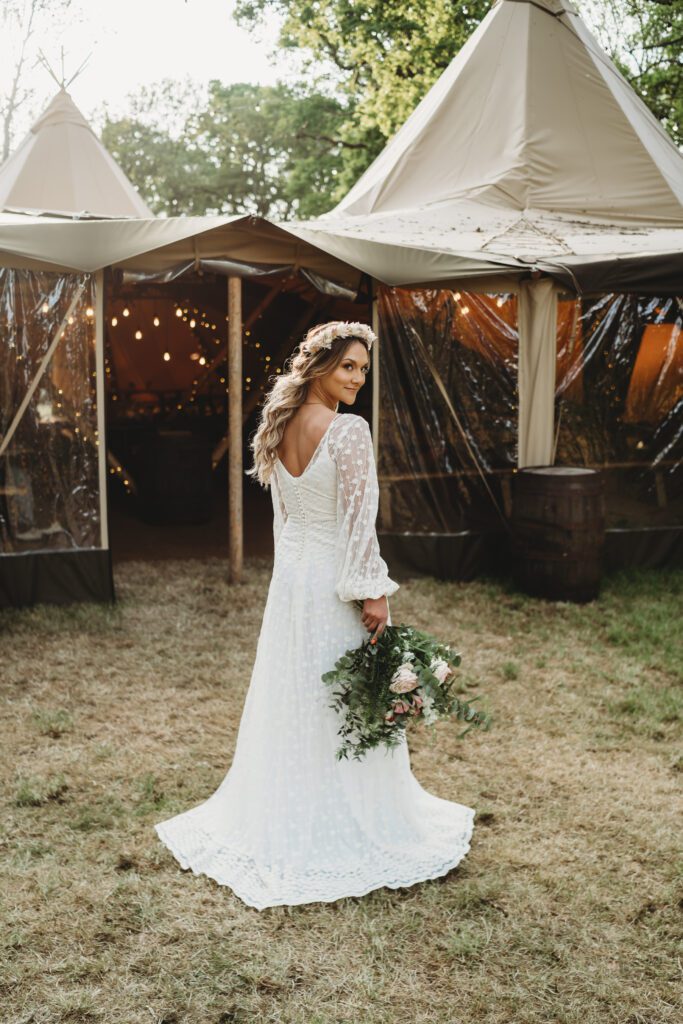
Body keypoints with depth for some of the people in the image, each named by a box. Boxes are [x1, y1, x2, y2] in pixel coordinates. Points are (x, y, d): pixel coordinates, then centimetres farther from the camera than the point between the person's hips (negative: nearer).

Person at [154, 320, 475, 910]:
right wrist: (374, 591, -14)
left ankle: (285, 825, 31)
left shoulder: (281, 428, 5)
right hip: (336, 584, -7)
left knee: (292, 704, 17)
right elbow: (359, 519, -19)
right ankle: (357, 824, 21)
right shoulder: (349, 430, -18)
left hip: (289, 580, 8)